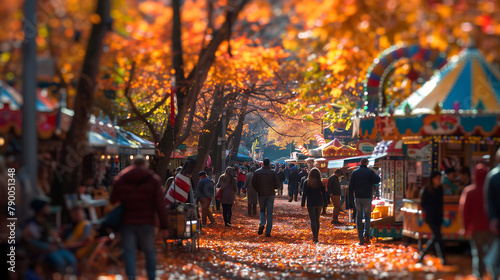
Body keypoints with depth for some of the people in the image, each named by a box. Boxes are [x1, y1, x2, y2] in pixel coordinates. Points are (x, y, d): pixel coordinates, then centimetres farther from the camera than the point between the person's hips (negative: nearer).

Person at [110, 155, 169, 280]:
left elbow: (113, 201, 4)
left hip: (127, 222, 1)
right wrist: (164, 226, -3)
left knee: (129, 251, 3)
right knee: (150, 251, 11)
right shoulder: (153, 180, -1)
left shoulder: (120, 179, 4)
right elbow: (160, 205, -5)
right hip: (146, 223, -1)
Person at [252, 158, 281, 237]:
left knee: (262, 210, 18)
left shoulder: (257, 172, -1)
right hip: (270, 194, -1)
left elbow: (253, 183, -1)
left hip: (261, 194, 1)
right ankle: (268, 232, 1)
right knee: (269, 213, 4)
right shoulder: (273, 172, -4)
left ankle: (262, 224, -11)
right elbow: (277, 184, -8)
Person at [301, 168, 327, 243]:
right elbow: (324, 194, 5)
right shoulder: (321, 183, 0)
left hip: (311, 203, -3)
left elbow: (304, 194, -7)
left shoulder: (306, 182, -6)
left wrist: (303, 203, 0)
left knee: (313, 220, -3)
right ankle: (316, 236, 21)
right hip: (319, 203, 3)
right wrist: (323, 202, 17)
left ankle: (315, 237, -14)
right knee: (317, 220, 14)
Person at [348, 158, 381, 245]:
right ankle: (366, 234, -12)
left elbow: (351, 186, 2)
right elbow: (377, 180, -14)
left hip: (358, 198, 1)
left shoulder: (354, 172, 5)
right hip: (367, 198, -1)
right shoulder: (370, 172, -2)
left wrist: (350, 198, 3)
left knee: (359, 218, 6)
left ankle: (361, 239, 2)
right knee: (367, 217, 11)